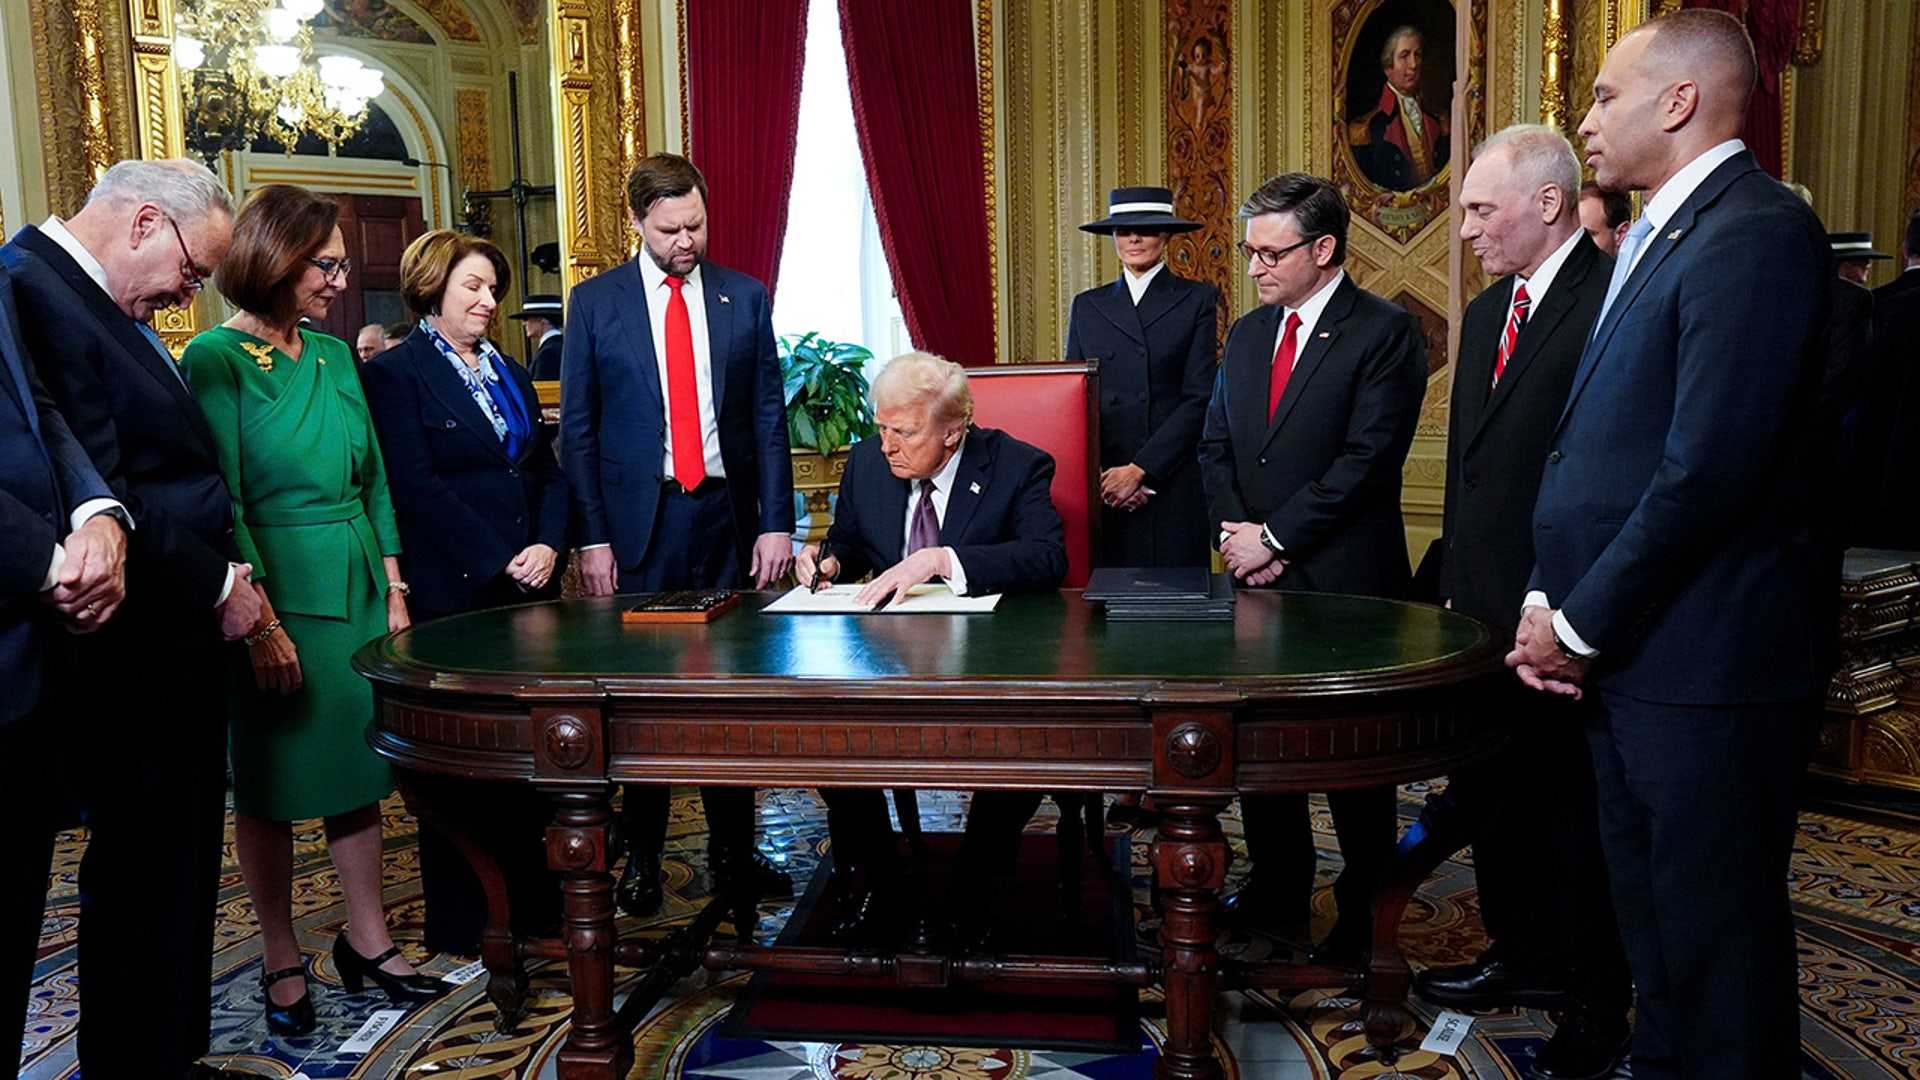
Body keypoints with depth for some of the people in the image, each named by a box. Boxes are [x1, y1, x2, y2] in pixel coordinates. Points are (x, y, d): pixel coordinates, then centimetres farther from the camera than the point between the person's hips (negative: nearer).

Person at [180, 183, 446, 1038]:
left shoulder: (335, 356, 9)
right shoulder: (216, 360, -10)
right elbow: (220, 508, -14)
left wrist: (393, 590, 8)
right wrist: (261, 623, -17)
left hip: (357, 589, 6)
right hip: (277, 593, -6)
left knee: (357, 771, 13)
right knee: (272, 784, 7)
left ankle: (367, 941, 26)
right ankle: (281, 961, 22)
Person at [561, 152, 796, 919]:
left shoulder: (745, 298, 7)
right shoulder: (595, 302, 3)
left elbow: (769, 417, 6)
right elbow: (578, 428, 2)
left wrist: (775, 523, -2)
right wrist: (591, 537, -6)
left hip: (727, 516, 1)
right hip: (639, 520, -1)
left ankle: (733, 853, 18)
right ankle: (641, 859, 18)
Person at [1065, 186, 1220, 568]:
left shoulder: (1197, 300, 5)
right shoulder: (1087, 306, 13)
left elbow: (1199, 397, -4)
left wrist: (1138, 469, -11)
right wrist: (1098, 475, -6)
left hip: (1174, 482, -2)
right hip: (1101, 487, 2)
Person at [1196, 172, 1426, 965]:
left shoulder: (1384, 333, -7)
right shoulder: (1246, 335, 14)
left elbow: (1368, 458, -16)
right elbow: (1215, 446, 13)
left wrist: (1276, 537, -15)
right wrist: (1235, 532, -4)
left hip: (1345, 581, -6)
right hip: (1259, 575, 6)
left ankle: (1361, 908, 19)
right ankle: (1278, 886, 28)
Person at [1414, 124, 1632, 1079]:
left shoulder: (1612, 300, -15)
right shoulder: (1486, 312, 15)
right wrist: (1456, 580, 16)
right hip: (1484, 608, 9)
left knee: (1574, 811, 5)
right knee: (1496, 793, 19)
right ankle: (1525, 959, 38)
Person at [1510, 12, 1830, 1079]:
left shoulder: (1754, 233, -15)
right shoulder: (1657, 240, 17)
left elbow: (1709, 471, -22)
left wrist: (1581, 626, -14)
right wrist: (1551, 602, 5)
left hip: (1707, 665, -9)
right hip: (1629, 655, 10)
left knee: (1716, 941, 4)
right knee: (1651, 917, 21)